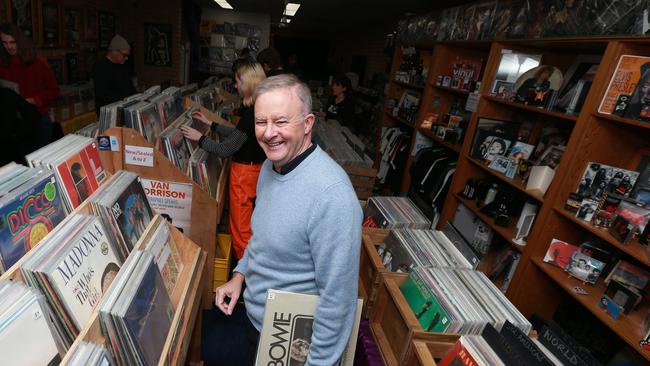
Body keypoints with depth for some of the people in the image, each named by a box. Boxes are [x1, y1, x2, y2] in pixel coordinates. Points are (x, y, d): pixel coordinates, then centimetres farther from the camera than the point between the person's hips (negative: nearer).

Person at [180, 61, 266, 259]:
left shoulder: (252, 114, -24)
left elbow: (225, 149, -22)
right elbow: (237, 134, 15)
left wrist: (199, 138, -10)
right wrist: (210, 123, 18)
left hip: (245, 170, -10)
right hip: (255, 166, 10)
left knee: (240, 223, 5)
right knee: (245, 218, 23)